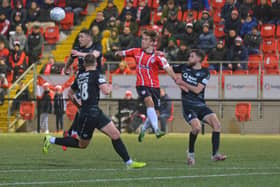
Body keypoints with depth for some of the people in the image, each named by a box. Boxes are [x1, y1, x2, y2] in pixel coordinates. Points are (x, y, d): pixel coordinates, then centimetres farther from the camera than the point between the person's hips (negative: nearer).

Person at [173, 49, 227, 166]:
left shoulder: (205, 73, 0)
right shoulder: (184, 68, 7)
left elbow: (197, 90, -9)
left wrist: (183, 83, -8)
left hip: (200, 105, 1)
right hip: (188, 105, -1)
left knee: (216, 124, -19)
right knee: (196, 126, -27)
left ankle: (215, 154, -12)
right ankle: (190, 153, -5)